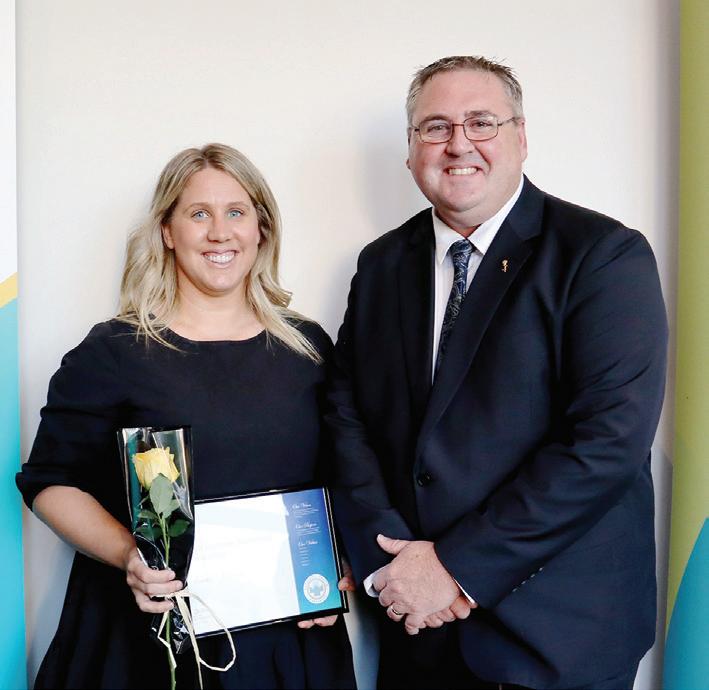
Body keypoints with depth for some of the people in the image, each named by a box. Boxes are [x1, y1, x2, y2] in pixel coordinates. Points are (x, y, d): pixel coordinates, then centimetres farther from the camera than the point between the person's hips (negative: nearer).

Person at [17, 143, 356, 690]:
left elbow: (337, 481, 11)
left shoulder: (308, 347, 3)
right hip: (151, 631, -2)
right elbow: (51, 482, -3)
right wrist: (127, 555, -19)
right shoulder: (113, 353, -7)